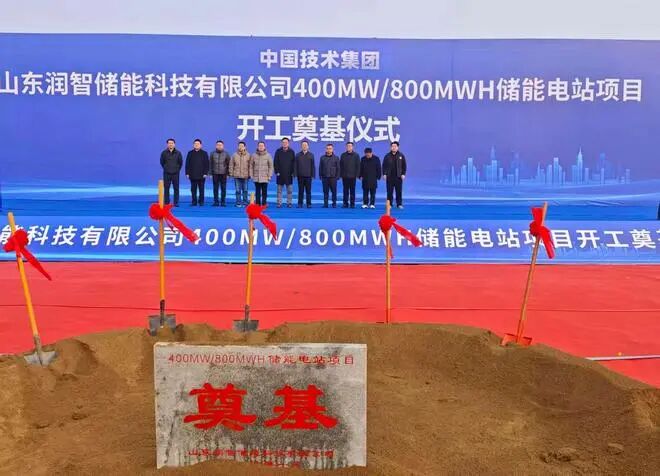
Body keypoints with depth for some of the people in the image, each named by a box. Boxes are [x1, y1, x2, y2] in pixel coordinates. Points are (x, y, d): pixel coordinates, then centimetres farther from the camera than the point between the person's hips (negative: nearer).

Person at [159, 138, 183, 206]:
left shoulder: (178, 153, -1)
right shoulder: (164, 153, -1)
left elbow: (180, 162, 8)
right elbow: (162, 162, 10)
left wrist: (177, 169, 11)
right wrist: (166, 168, 12)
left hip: (175, 173, 0)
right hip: (166, 173, 0)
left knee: (176, 188, 0)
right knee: (166, 188, 1)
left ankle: (176, 203, 4)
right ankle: (166, 202, 7)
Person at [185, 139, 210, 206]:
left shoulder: (204, 153, 4)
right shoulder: (190, 153, 8)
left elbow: (206, 164, 1)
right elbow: (187, 164, 8)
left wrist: (205, 173, -7)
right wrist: (187, 173, 1)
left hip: (201, 175, -2)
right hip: (193, 175, 2)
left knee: (201, 189, 3)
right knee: (193, 189, 4)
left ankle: (201, 202, 9)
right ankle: (194, 202, 9)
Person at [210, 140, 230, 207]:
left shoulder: (226, 154, 3)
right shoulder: (213, 154, 5)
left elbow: (228, 164, 3)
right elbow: (210, 164, 6)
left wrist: (228, 173, -2)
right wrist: (210, 173, 1)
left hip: (223, 174, -1)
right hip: (215, 174, 1)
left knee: (223, 189, 2)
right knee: (215, 188, 4)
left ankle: (222, 202, 8)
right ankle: (216, 202, 10)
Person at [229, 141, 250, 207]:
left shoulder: (248, 155, 2)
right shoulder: (234, 155, 3)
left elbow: (250, 166, 4)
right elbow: (231, 165, 6)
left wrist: (249, 174, 0)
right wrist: (231, 173, 1)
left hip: (245, 176, 0)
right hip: (237, 176, 0)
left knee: (245, 190, 6)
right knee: (238, 190, 3)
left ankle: (245, 202, 14)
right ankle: (238, 203, 10)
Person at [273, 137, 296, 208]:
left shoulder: (291, 152, 4)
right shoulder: (278, 151, 3)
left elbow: (294, 163, 4)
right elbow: (275, 162, 3)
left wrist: (293, 172, -3)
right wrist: (276, 171, -5)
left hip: (289, 174, 0)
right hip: (280, 174, 0)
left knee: (289, 190, 3)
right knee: (279, 190, 4)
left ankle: (289, 203, 10)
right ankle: (279, 203, 9)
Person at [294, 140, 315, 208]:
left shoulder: (311, 155, 6)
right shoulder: (298, 155, 6)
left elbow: (313, 166, 3)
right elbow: (295, 165, 5)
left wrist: (313, 175, -2)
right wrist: (295, 174, -3)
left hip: (308, 176, 0)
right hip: (300, 176, 0)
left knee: (308, 191, 2)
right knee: (300, 191, 5)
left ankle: (309, 204, 7)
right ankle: (300, 204, 9)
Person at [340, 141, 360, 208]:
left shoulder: (356, 155, 1)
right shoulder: (343, 155, 7)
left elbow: (358, 166, -1)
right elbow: (340, 166, 8)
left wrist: (357, 174, -8)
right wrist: (341, 174, 1)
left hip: (352, 176, -2)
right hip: (345, 176, 2)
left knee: (352, 190, 3)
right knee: (345, 190, 5)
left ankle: (352, 203, 8)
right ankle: (345, 203, 10)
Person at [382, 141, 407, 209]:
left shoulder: (401, 156, 4)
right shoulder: (387, 156, 4)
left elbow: (404, 166, 5)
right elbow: (384, 166, 5)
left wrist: (403, 174, -3)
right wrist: (384, 174, -3)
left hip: (398, 177, 0)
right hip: (389, 177, 0)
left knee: (399, 191, 2)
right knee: (389, 191, 4)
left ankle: (399, 204, 8)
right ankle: (389, 204, 10)